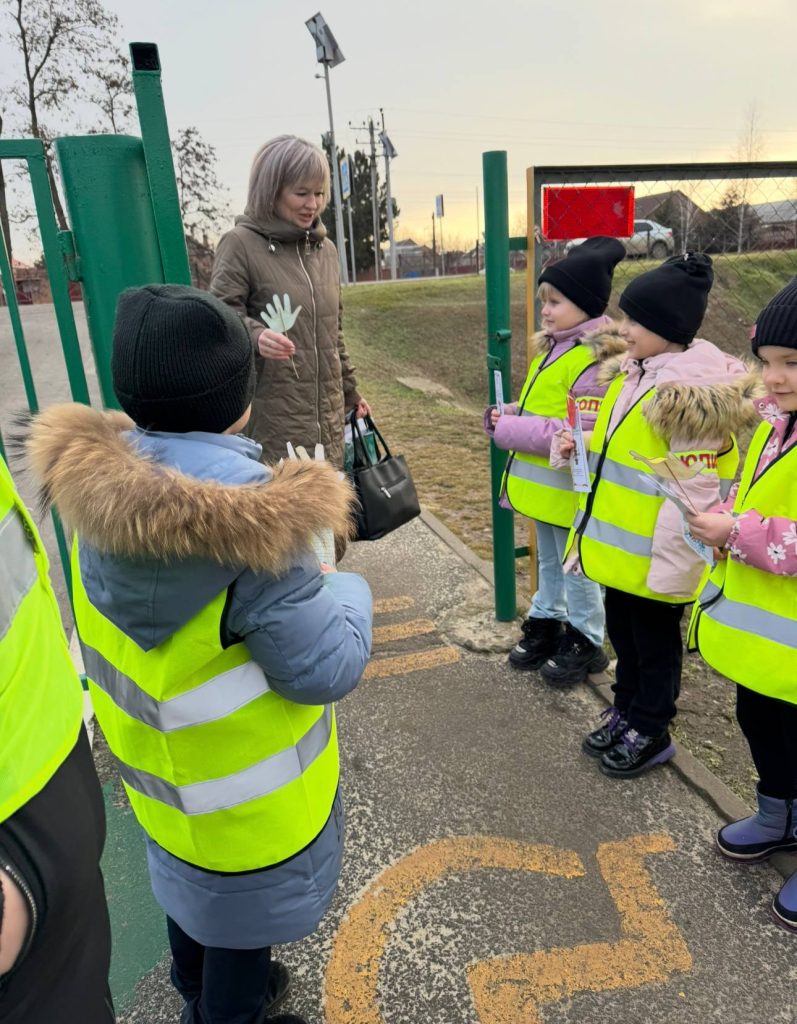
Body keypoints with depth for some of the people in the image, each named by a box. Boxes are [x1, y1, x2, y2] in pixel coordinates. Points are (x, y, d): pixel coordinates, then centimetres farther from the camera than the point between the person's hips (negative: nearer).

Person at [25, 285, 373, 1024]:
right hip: (242, 787, -7)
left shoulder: (102, 481, -14)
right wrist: (348, 592, -10)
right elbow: (326, 670, -27)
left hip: (159, 751, 8)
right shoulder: (246, 519, -36)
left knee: (191, 881, 32)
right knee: (242, 905, 21)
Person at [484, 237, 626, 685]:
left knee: (577, 569, 9)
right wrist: (510, 415, -3)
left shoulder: (596, 359, -23)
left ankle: (586, 643, 26)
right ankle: (547, 623, 39)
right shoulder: (553, 347, 8)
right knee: (549, 561, 23)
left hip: (571, 490, -9)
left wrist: (509, 430, -25)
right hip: (545, 485, 9)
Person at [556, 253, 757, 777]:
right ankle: (626, 710, 41)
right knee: (622, 632, 22)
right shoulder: (634, 373, 6)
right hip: (617, 545, 9)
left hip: (655, 556, -9)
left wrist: (669, 565, -23)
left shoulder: (692, 394, -24)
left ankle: (651, 732, 29)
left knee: (655, 641, 11)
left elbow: (691, 493, -25)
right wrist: (583, 446, 2)